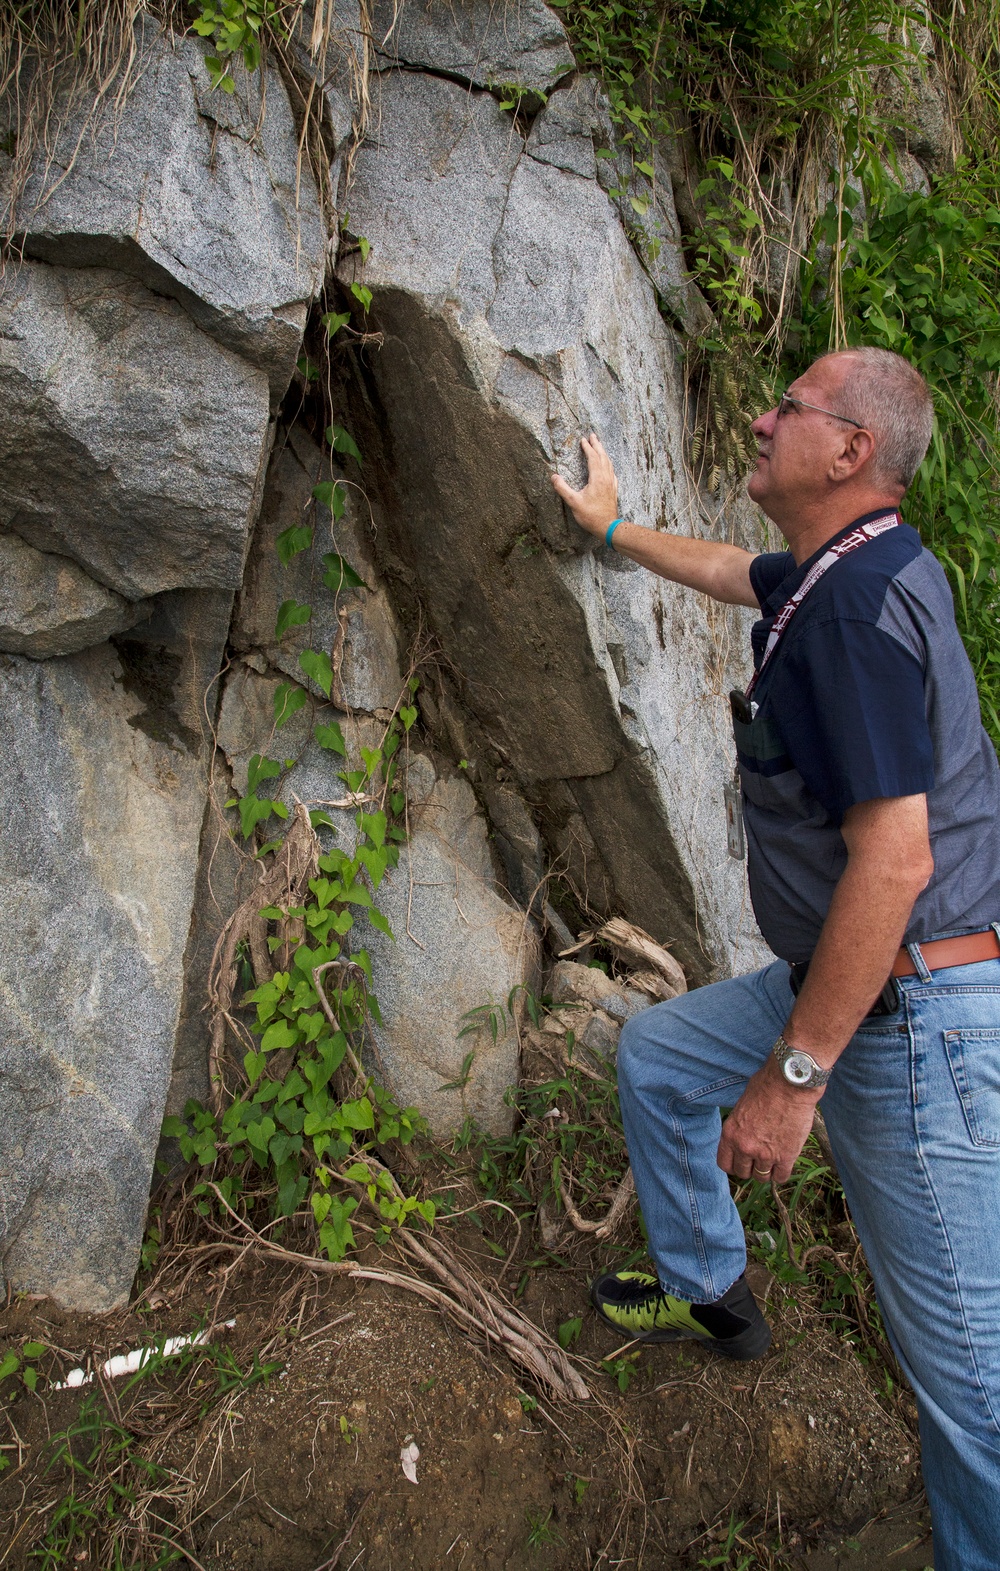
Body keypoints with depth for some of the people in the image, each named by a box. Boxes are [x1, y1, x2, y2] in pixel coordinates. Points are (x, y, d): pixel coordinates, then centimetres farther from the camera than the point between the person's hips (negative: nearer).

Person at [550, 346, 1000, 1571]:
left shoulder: (859, 602, -22)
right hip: (843, 976, 11)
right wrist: (613, 526, 46)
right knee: (655, 1054, 23)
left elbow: (892, 860, -27)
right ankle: (709, 1292, 39)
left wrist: (792, 1073, -23)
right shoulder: (833, 571, 9)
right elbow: (727, 572, 33)